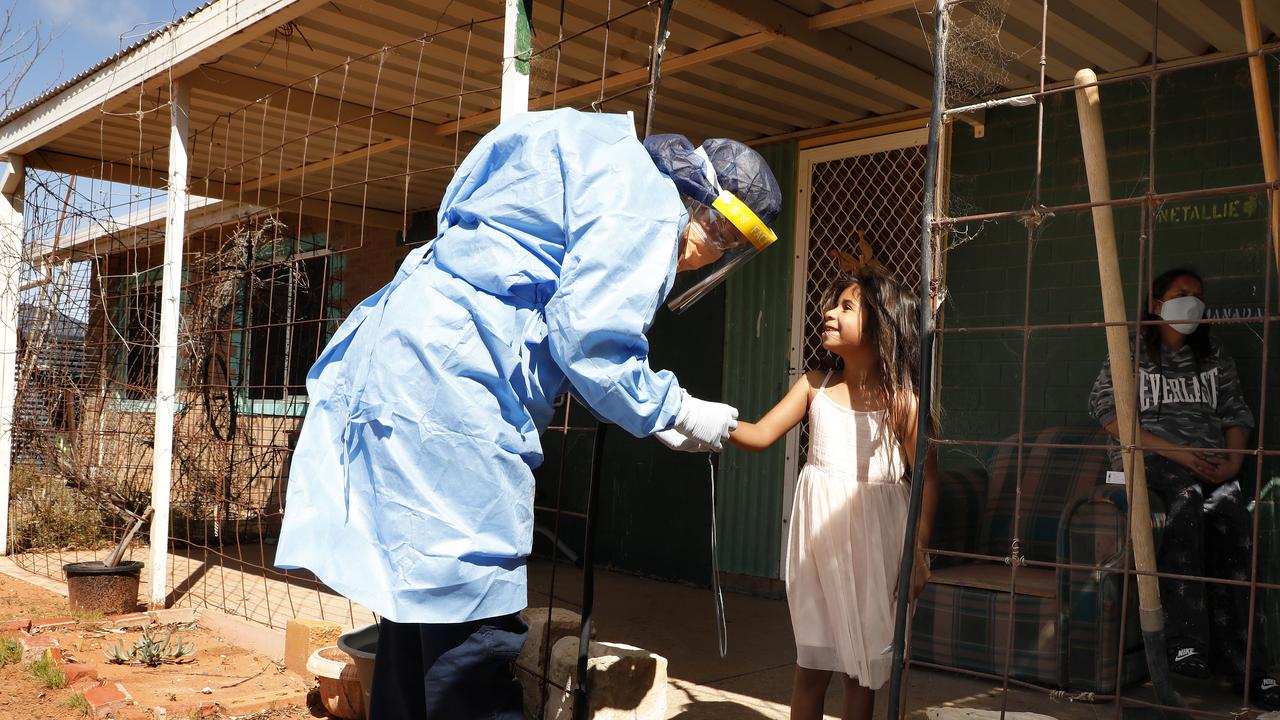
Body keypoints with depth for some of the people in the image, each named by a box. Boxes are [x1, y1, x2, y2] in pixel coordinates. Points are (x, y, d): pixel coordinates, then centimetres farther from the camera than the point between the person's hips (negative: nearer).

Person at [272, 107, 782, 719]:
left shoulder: (610, 182, 24)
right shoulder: (645, 197, -7)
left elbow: (566, 336, 25)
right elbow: (589, 341, -16)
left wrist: (658, 416, 23)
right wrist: (675, 412, -1)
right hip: (449, 393, -11)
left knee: (419, 599, 17)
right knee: (473, 623, -7)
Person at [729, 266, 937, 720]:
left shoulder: (901, 397, -5)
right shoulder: (815, 386, 4)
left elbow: (927, 477, -6)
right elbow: (761, 435, -1)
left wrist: (919, 553, -11)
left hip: (873, 537, -2)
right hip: (819, 535, 3)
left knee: (862, 665, 8)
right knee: (811, 664, 8)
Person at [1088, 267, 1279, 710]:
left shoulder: (1214, 357, 22)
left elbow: (1236, 414, 16)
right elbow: (1109, 412, -4)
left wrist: (1233, 462, -5)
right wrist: (1175, 452, -13)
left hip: (1210, 464, 3)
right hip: (1148, 458, -3)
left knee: (1232, 523, -29)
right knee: (1185, 499, -37)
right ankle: (1185, 641, -36)